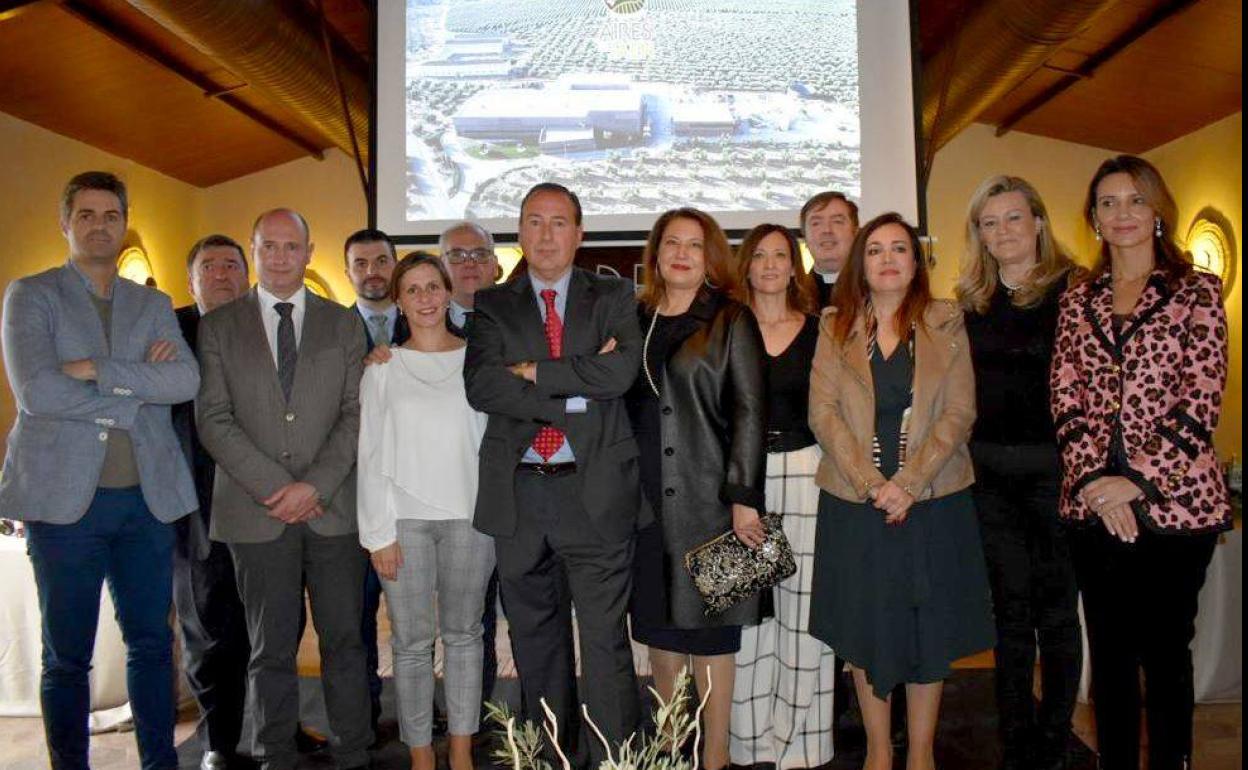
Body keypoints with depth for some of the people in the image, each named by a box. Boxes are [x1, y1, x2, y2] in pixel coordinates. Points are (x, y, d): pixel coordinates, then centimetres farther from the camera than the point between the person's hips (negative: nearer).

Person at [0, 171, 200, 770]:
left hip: (147, 496, 3)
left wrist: (99, 370, -14)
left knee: (151, 641, 11)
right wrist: (137, 390, -8)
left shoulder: (154, 305, 12)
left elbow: (186, 381, -5)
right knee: (67, 654, 7)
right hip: (65, 496, -3)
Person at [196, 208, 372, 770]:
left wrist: (315, 485, -10)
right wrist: (276, 487, -10)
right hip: (256, 512, 0)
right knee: (271, 650, 8)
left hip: (333, 508, 1)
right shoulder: (218, 327, 7)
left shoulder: (342, 323, 9)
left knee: (344, 639, 6)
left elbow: (355, 413, 2)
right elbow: (213, 419, -1)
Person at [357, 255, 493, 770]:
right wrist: (379, 532, -4)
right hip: (405, 518, -1)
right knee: (412, 641, 5)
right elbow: (371, 456, 2)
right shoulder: (383, 367, 3)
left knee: (464, 634, 10)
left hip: (469, 515, 1)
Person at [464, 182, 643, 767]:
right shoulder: (492, 306, 9)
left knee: (605, 642, -1)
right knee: (536, 642, 14)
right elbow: (480, 386, -8)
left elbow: (622, 370, -12)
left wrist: (533, 371, -9)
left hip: (595, 492, -2)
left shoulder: (613, 298, 7)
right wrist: (576, 387, -13)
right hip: (518, 493, 3)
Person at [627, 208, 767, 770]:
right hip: (644, 498, 4)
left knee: (709, 628, 3)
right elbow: (620, 403, 11)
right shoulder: (634, 319, 11)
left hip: (707, 497, -4)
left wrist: (744, 498, -13)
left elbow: (749, 411, -6)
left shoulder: (730, 321, -1)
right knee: (658, 624, 12)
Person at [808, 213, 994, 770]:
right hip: (854, 501, 1)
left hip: (932, 500, 0)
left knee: (929, 628, 7)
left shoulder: (946, 325, 5)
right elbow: (823, 414, -2)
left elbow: (959, 413, -3)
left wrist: (909, 484, -14)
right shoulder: (835, 328, 6)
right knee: (865, 627, 8)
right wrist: (872, 484, -13)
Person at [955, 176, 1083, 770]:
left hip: (1052, 468, -4)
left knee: (1056, 609, 7)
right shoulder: (971, 300, 10)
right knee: (1010, 609, 11)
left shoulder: (1073, 290, -3)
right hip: (990, 472, 4)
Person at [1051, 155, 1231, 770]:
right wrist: (1094, 479, -10)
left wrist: (1136, 481, -14)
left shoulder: (1197, 292, 1)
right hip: (1093, 504, 3)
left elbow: (1202, 401, -7)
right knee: (1109, 652, 12)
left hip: (1174, 501, -3)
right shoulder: (1078, 301, 11)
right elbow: (1065, 398, 4)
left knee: (1166, 652, 6)